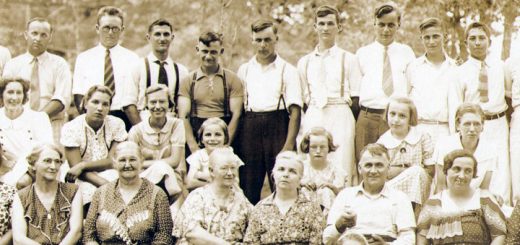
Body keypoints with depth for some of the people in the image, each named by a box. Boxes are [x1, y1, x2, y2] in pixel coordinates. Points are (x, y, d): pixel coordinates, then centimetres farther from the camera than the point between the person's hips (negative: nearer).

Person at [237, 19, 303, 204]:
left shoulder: (287, 70, 4)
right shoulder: (244, 70, 14)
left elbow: (295, 110, -3)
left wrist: (289, 144, -13)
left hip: (278, 126, -3)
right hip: (249, 128, 3)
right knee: (248, 188, 2)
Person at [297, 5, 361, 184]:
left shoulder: (348, 59, 7)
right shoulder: (304, 62, 16)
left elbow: (356, 99, 5)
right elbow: (303, 99, 16)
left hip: (340, 118, -2)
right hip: (312, 120, 3)